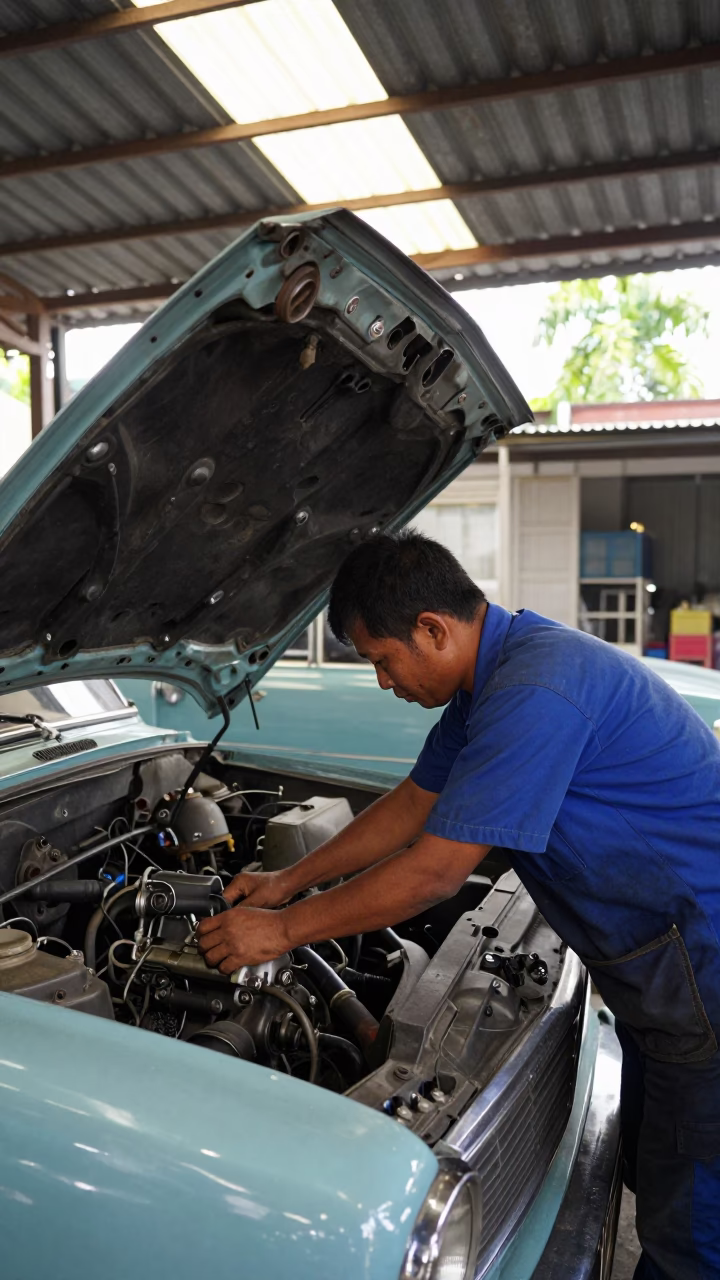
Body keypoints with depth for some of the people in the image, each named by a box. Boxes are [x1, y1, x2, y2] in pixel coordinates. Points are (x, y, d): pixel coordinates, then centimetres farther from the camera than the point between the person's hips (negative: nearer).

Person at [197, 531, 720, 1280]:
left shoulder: (535, 690, -29)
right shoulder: (487, 677, 4)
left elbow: (434, 873, -26)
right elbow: (413, 804, 13)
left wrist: (281, 930, -15)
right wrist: (290, 882, 14)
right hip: (656, 962, 10)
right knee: (653, 1180, 24)